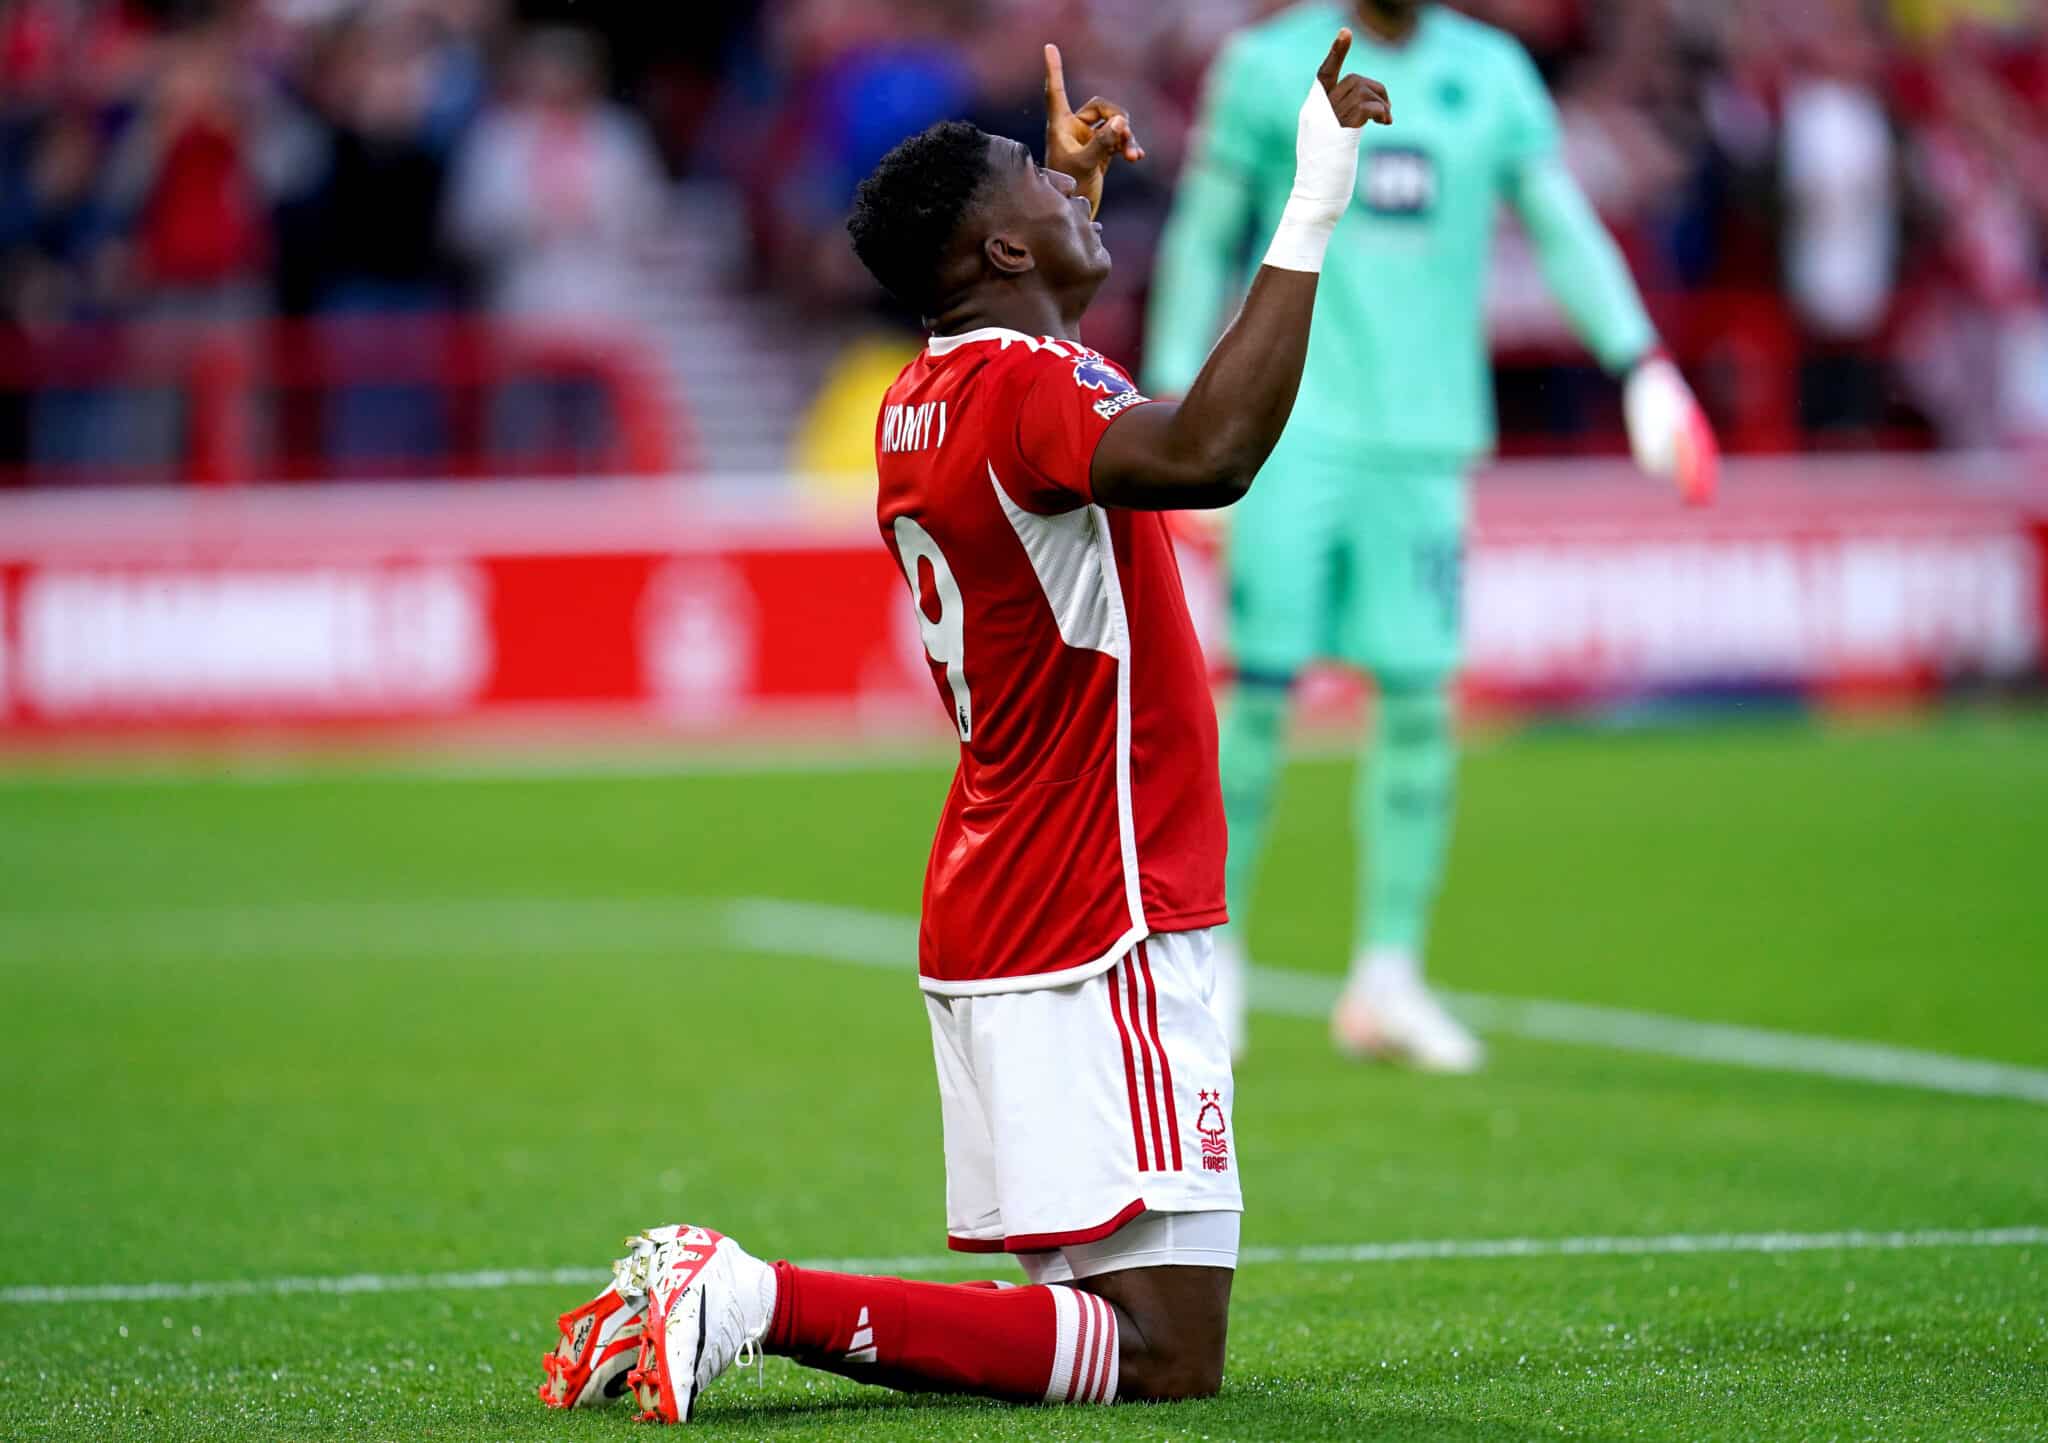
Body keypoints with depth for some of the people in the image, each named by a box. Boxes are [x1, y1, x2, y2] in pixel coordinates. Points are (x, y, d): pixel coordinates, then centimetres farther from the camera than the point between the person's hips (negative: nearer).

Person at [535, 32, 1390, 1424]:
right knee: (1164, 1354, -12)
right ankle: (756, 1301, -18)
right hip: (1101, 936, -10)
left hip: (991, 928, 10)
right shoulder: (1025, 386, -15)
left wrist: (1077, 188, 45)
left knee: (1098, 1315, 12)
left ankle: (708, 1292, 5)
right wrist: (1311, 221, -33)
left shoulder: (920, 405, 14)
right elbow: (1203, 454, -36)